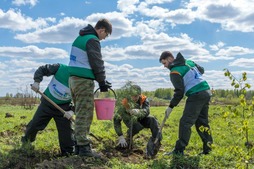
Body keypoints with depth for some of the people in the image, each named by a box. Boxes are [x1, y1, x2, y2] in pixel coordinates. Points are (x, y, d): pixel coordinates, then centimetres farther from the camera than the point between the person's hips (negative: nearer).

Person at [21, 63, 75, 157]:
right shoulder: (60, 68, -21)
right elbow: (42, 69, -9)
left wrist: (72, 111, -30)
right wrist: (37, 81, -22)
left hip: (63, 108, -1)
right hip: (47, 103, 1)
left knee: (67, 131, -5)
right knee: (34, 124, 13)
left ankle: (68, 153, 11)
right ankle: (26, 140, 44)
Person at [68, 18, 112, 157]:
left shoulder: (80, 37, 19)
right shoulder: (93, 40, -11)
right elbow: (97, 63, -11)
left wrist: (100, 79, 19)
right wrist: (102, 82, 1)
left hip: (73, 78, 9)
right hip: (84, 80, -9)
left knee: (80, 114, 13)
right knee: (84, 114, -7)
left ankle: (79, 144, 17)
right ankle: (83, 147, -6)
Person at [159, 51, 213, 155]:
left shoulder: (175, 71, -8)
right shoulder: (189, 62, 15)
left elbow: (179, 91, -13)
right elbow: (201, 70, 28)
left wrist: (171, 106, -7)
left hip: (196, 95, -9)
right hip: (207, 92, 9)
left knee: (185, 122, -7)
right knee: (202, 122, 14)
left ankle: (179, 150, -6)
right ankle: (207, 148, 17)